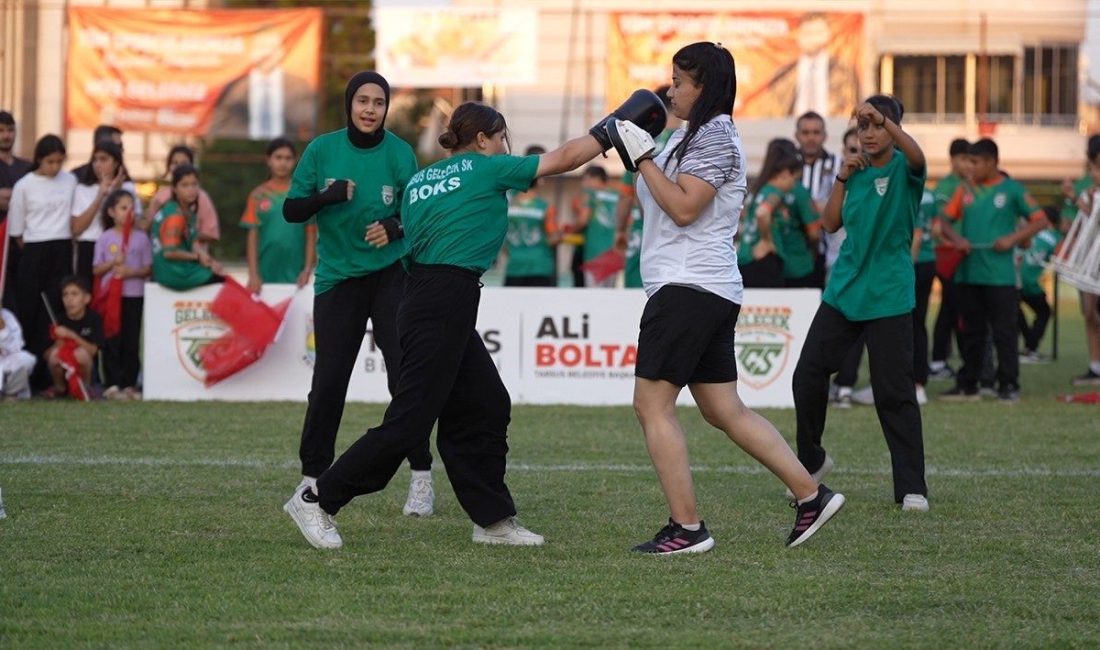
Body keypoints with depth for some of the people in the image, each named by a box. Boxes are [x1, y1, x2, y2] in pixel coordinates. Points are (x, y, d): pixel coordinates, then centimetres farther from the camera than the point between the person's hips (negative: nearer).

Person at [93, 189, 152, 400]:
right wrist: (112, 263, -15)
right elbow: (97, 270, 2)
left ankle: (129, 384, 8)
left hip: (134, 295, 1)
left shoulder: (141, 238, 4)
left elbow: (148, 269, 3)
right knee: (112, 341, -2)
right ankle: (112, 384, 0)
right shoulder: (105, 239, 2)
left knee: (132, 342, 3)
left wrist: (131, 272, -15)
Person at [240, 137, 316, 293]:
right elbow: (253, 237, 2)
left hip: (295, 276, -1)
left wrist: (307, 270, -7)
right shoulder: (259, 196, 4)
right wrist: (253, 274, -6)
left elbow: (311, 235, 2)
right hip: (266, 274, 1)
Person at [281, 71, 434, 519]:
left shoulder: (399, 153, -4)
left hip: (391, 276, -1)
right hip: (337, 278, 1)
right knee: (327, 382, 0)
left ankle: (421, 477, -1)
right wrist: (327, 196, -19)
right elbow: (291, 211, -1)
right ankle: (312, 478, 13)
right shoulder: (322, 150, -3)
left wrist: (396, 227, -21)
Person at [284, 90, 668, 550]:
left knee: (487, 407, 13)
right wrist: (612, 130, 13)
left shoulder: (419, 180, 16)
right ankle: (318, 499, -7)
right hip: (444, 306, -9)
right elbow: (563, 159, 3)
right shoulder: (487, 169, -2)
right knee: (410, 421, -9)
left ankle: (493, 520, 15)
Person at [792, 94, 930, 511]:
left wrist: (885, 119, -43)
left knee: (894, 392, -5)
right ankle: (812, 461, 23)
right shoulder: (857, 169, 10)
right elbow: (831, 224, 8)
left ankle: (911, 487, 2)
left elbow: (917, 156, -30)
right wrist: (842, 178, -2)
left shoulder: (902, 169, -5)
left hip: (888, 298, -5)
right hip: (843, 290, 5)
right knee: (807, 375, 2)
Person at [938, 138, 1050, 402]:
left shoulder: (1012, 190, -2)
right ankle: (966, 385, 18)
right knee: (970, 331, 11)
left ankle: (1008, 385, 3)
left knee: (1004, 331, -2)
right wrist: (956, 239, -7)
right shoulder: (966, 190, 10)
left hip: (999, 274, -4)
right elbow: (946, 221, 13)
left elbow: (1040, 220, -2)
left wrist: (1012, 238, -13)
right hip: (968, 272, 4)